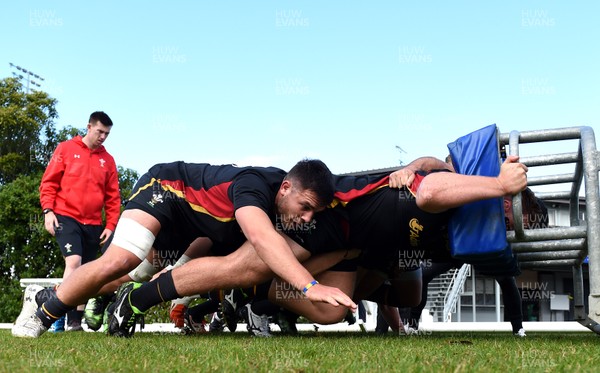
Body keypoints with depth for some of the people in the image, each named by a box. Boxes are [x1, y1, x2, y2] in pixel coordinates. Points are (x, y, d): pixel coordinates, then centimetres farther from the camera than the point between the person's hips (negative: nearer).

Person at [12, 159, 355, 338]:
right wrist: (310, 286, -66)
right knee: (118, 261, -26)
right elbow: (261, 237, -58)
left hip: (194, 224, 9)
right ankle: (42, 311, -8)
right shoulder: (255, 184, -38)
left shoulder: (289, 206, -14)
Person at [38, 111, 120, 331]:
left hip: (93, 224, 4)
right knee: (74, 261, -21)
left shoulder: (107, 160, 11)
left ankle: (77, 320, 14)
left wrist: (111, 225, 3)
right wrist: (48, 210, -10)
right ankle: (71, 319, -20)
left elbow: (113, 197, 11)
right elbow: (49, 182, 2)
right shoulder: (66, 149, 4)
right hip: (66, 217, -4)